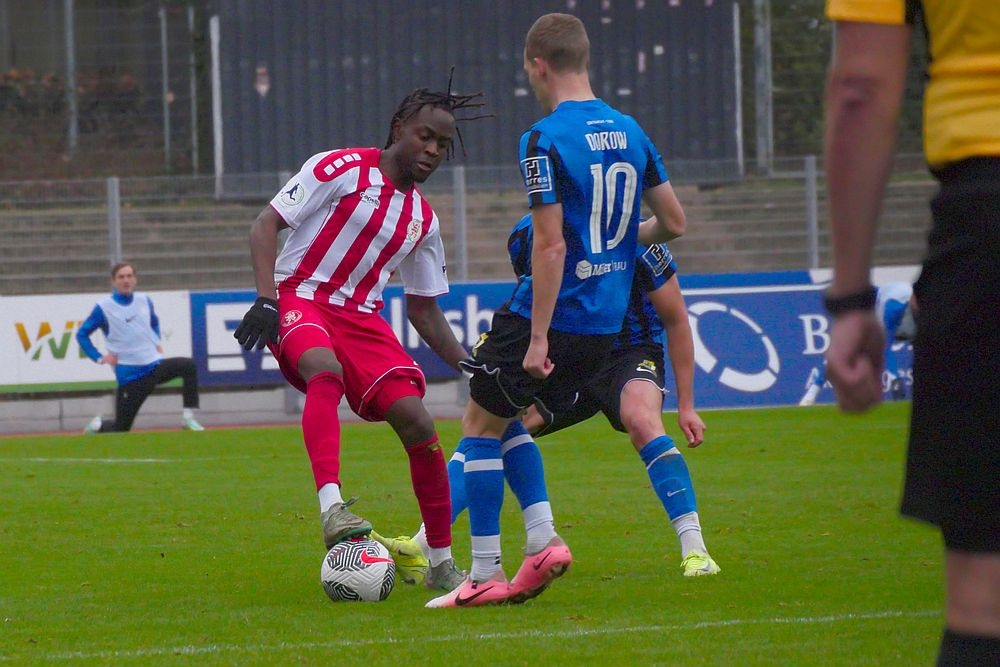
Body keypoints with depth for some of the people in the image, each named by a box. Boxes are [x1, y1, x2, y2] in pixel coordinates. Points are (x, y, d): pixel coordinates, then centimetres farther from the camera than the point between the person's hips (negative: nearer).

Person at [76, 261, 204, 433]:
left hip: (154, 365, 3)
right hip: (130, 374, -3)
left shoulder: (144, 300, 7)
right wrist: (98, 358, -6)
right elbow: (82, 334, 2)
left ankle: (188, 417, -17)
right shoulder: (103, 308, -6)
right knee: (121, 428, -1)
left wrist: (158, 343, 12)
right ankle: (98, 425, 35)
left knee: (189, 365, -23)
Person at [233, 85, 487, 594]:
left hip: (361, 317, 6)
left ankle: (442, 564, 2)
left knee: (416, 422, -11)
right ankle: (331, 507, -50)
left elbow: (423, 310, 22)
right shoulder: (340, 169, -4)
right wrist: (265, 299, -20)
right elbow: (266, 226, -7)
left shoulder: (422, 220, 14)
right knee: (326, 371, -39)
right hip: (300, 298, -5)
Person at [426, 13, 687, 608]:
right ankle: (542, 541, 7)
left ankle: (486, 576, 3)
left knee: (481, 425, 5)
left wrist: (538, 338, -17)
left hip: (553, 311, -7)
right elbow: (675, 223, 13)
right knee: (508, 422, 21)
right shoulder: (629, 131, 7)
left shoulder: (546, 139, -15)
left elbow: (550, 245, -19)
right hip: (606, 324, 7)